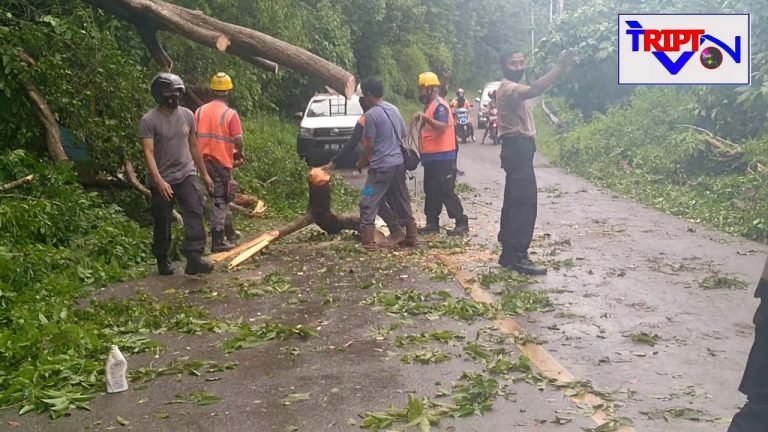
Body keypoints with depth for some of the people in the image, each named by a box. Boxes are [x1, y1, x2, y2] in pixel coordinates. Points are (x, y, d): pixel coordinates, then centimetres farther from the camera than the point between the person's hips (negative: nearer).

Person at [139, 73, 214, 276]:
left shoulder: (187, 115, 5)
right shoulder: (149, 120, -10)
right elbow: (148, 153, -18)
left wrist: (205, 174, 16)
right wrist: (159, 180, -30)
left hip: (186, 175, 3)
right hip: (162, 181, -3)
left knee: (195, 213, -16)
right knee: (162, 223, 8)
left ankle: (194, 258, -21)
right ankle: (162, 260, 25)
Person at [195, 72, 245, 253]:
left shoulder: (200, 111, 5)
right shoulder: (230, 114, -10)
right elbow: (238, 140, -18)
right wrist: (239, 153, 2)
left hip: (204, 160, 6)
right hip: (221, 161, -6)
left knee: (221, 196, 20)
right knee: (220, 199, 0)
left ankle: (229, 231, 32)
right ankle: (218, 241, -1)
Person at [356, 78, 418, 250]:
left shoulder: (371, 115, -14)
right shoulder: (394, 109, 10)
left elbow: (369, 145, -14)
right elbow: (403, 135, 18)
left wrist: (361, 163, 1)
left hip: (381, 166, -8)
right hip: (398, 163, 8)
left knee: (368, 204, -2)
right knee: (402, 202, 15)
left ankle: (368, 242, -6)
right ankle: (412, 237, 20)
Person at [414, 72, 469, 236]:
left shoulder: (440, 106, -15)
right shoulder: (429, 105, 17)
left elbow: (442, 127, -30)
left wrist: (426, 118, -39)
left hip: (442, 157, -10)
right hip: (432, 157, 10)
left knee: (446, 191, -8)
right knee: (431, 191, 12)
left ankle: (462, 223, -3)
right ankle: (432, 223, 17)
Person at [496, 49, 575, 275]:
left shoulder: (513, 89, 22)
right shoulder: (508, 88, -17)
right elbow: (533, 90, -37)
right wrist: (561, 67, -44)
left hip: (519, 148, 11)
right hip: (517, 149, -11)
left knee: (514, 202, 12)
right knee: (526, 202, -11)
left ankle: (509, 253, 18)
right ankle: (518, 256, -9)